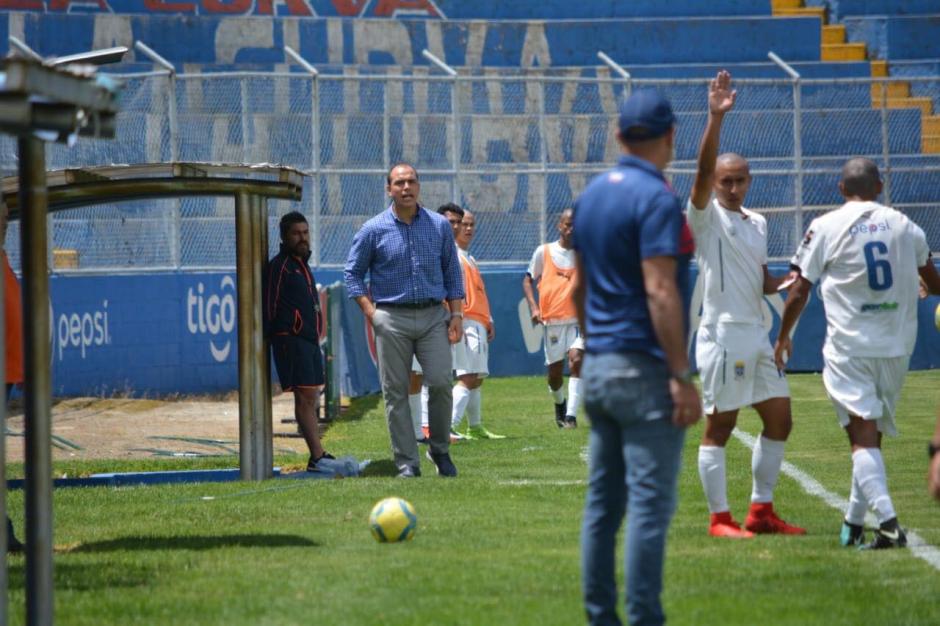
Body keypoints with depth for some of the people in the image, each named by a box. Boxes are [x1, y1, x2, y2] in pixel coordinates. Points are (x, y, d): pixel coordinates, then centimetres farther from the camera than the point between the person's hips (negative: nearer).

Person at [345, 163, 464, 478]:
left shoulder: (439, 226, 9)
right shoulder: (373, 230, 3)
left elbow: (452, 273, 13)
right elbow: (352, 274, 7)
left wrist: (456, 314, 4)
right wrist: (370, 312, -4)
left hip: (434, 316, 1)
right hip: (392, 319, -1)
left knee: (440, 382, -10)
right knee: (395, 392, -2)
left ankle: (440, 450, 10)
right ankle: (407, 462, 3)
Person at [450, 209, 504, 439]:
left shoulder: (469, 259, 23)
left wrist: (488, 321, 23)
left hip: (477, 324, 10)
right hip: (465, 322, -10)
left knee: (476, 378, 15)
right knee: (468, 377, -19)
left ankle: (475, 428, 22)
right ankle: (449, 427, -26)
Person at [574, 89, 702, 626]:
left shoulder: (592, 195, 12)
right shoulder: (656, 199, -13)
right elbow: (659, 292, -19)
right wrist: (682, 376, -18)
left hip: (599, 366, 8)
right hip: (644, 370, -8)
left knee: (602, 503, 10)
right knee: (650, 504, -6)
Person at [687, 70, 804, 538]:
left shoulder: (757, 223, 16)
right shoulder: (706, 216, -6)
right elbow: (704, 167, -23)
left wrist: (786, 282, 3)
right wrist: (716, 118, -34)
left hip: (756, 334, 8)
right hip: (723, 335, -8)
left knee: (779, 419, 9)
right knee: (719, 426, -4)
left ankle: (761, 511, 17)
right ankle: (719, 518, 1)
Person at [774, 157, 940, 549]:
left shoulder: (825, 227, -3)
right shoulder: (903, 225, 8)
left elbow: (799, 290, -2)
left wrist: (783, 337, 11)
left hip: (849, 348, -4)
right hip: (897, 346, 4)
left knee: (863, 435, -10)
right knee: (873, 436, 15)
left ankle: (888, 520, -26)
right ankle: (853, 523, 21)